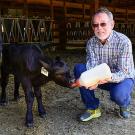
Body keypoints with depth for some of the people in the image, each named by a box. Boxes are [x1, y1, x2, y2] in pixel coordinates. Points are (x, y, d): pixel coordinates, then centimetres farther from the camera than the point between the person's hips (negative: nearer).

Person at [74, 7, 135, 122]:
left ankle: (124, 105, 5)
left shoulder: (123, 41, -23)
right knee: (79, 68, -18)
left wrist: (109, 78, -48)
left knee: (118, 94, -38)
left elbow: (124, 72, -25)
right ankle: (93, 108, -9)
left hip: (123, 78, -4)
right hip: (101, 77, 4)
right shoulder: (91, 42, -10)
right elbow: (91, 66, -19)